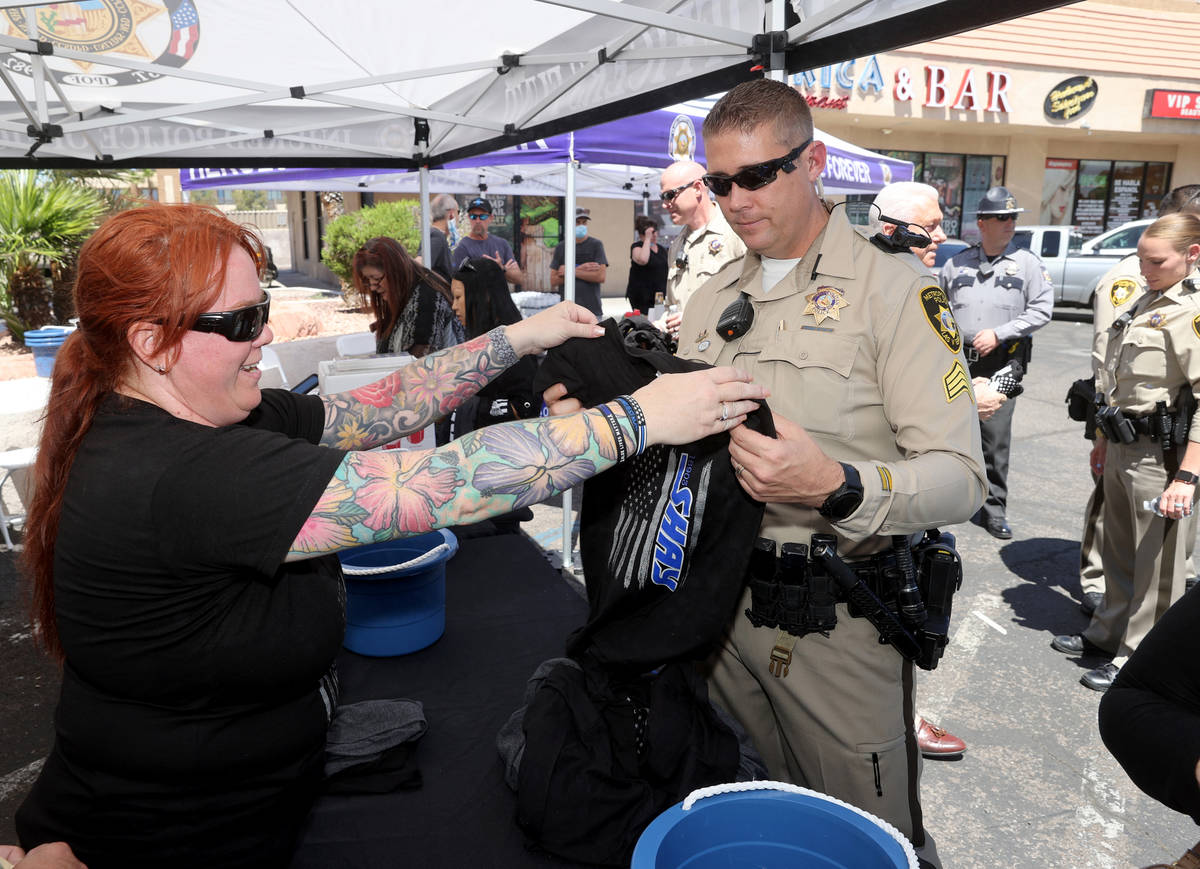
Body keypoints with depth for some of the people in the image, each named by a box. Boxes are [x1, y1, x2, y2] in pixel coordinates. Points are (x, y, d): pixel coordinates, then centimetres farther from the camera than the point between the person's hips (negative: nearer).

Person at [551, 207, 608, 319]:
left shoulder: (596, 245, 3)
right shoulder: (560, 248, 10)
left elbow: (601, 276, -8)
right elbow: (553, 281, 4)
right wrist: (580, 270, -7)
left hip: (592, 309, -2)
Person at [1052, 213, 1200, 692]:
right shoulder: (1145, 303, 12)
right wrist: (1103, 437, 21)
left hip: (1160, 454, -8)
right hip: (1123, 448, 9)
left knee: (1156, 561, 4)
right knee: (1119, 551, 20)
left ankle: (1137, 659, 16)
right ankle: (1107, 633, 36)